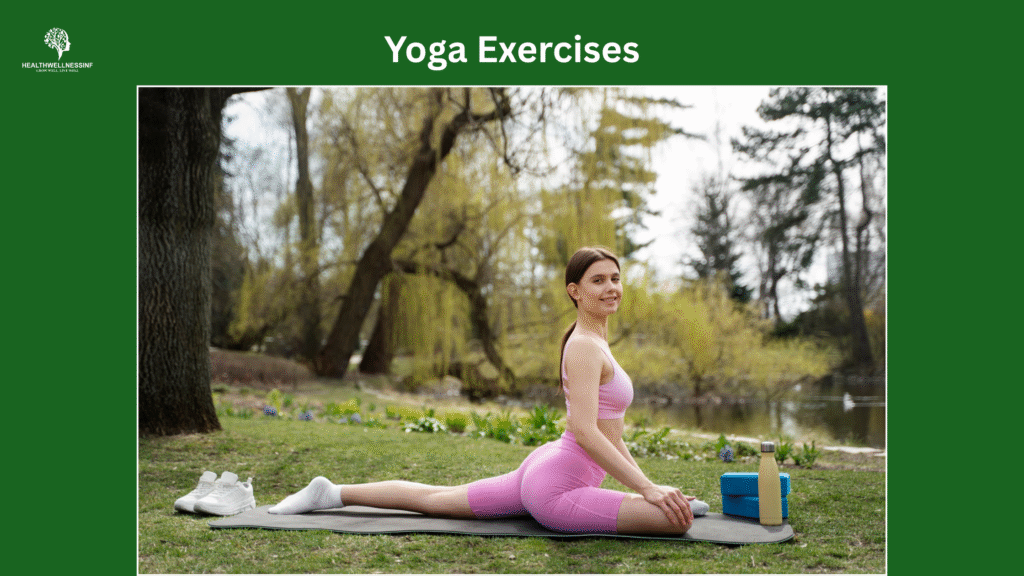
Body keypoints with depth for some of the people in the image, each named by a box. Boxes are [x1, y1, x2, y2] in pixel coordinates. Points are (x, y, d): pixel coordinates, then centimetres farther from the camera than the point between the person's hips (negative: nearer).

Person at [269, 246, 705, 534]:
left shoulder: (593, 341, 15)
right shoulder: (585, 346, -19)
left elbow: (605, 426, 22)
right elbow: (585, 432, -29)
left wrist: (646, 482, 20)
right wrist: (647, 489, -27)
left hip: (542, 470, 11)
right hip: (557, 490, -11)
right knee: (677, 519, -19)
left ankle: (331, 493, 29)